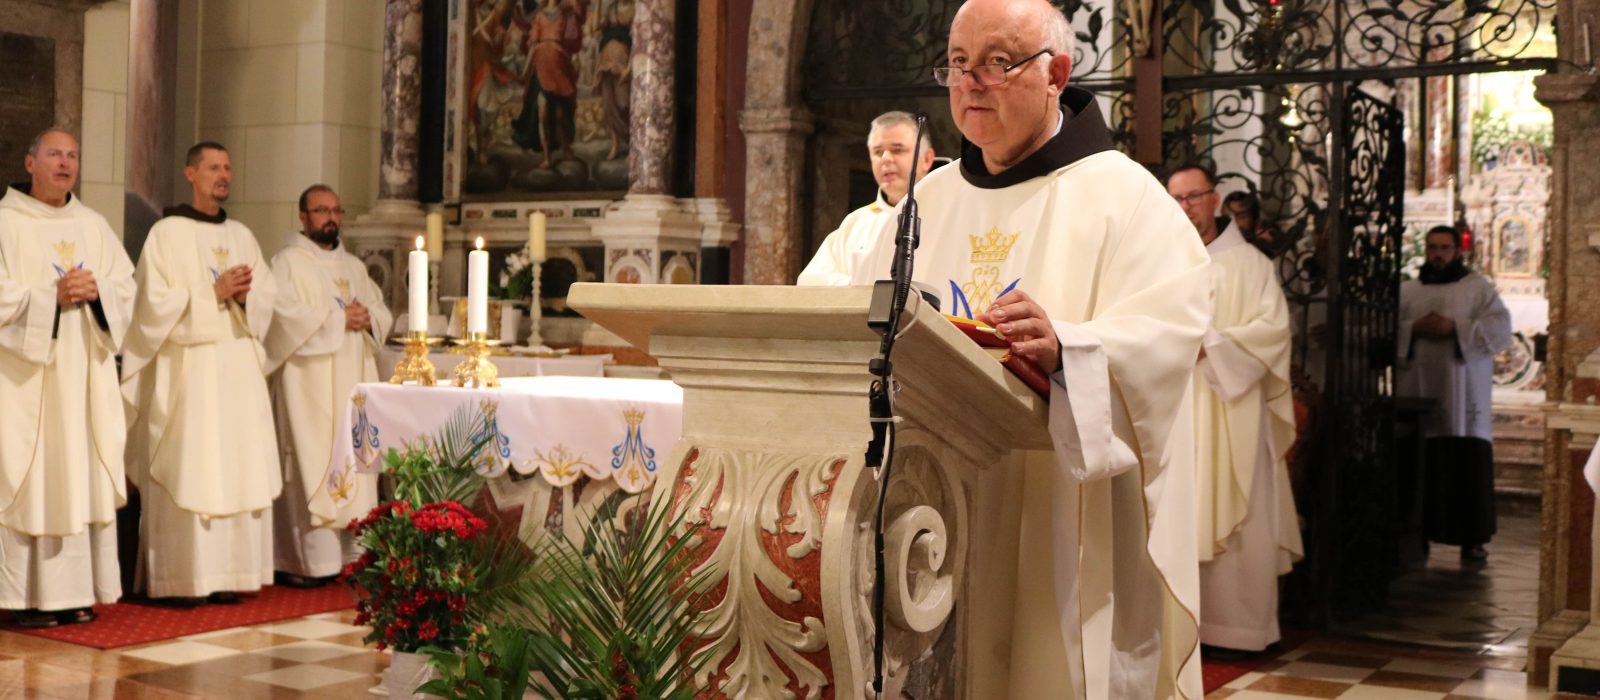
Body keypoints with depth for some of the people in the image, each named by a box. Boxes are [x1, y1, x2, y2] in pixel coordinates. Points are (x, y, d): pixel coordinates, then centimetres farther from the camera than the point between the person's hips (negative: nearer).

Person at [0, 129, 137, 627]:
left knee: (81, 475, 4)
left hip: (84, 375, 5)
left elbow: (125, 287, 11)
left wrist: (95, 292, -8)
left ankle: (72, 590, 9)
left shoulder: (94, 226, 15)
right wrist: (52, 296, -18)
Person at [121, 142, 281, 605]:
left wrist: (246, 293, -7)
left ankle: (224, 575, 7)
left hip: (239, 369, 5)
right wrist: (213, 293, -14)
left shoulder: (242, 236, 16)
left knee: (236, 468, 2)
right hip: (187, 371, -5)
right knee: (187, 472, -7)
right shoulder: (167, 233, -1)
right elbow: (156, 303, -9)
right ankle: (179, 579, -3)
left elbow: (268, 296, 13)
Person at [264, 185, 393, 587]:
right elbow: (285, 315, -15)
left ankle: (348, 552, 5)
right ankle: (304, 561, -9)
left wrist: (367, 318, -5)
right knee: (310, 465, -10)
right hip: (309, 385, -6)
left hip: (353, 385, 6)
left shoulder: (354, 267, 20)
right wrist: (338, 319, -13)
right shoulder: (288, 263, 0)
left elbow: (383, 313, 17)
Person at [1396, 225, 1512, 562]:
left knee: (1470, 467, -3)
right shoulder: (1406, 291, 14)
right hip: (1416, 393, 2)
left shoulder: (1479, 288, 8)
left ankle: (1472, 537, 5)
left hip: (1462, 398, -1)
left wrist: (1454, 328, -15)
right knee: (1419, 468, 0)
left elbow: (1500, 330, -4)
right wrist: (1414, 329, -12)